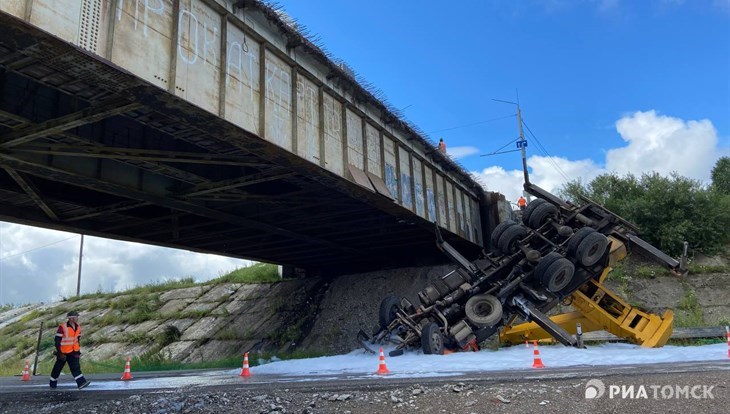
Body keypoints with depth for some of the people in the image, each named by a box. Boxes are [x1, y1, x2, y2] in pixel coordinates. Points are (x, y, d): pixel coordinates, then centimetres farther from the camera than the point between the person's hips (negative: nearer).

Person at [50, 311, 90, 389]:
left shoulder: (78, 327, 3)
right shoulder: (63, 327, -18)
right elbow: (57, 340, -16)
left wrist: (78, 351, 15)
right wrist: (60, 353, -17)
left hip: (73, 351, 4)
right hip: (63, 352, -4)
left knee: (76, 367, -7)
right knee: (58, 368, 11)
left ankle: (81, 383, -16)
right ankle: (53, 384, 30)